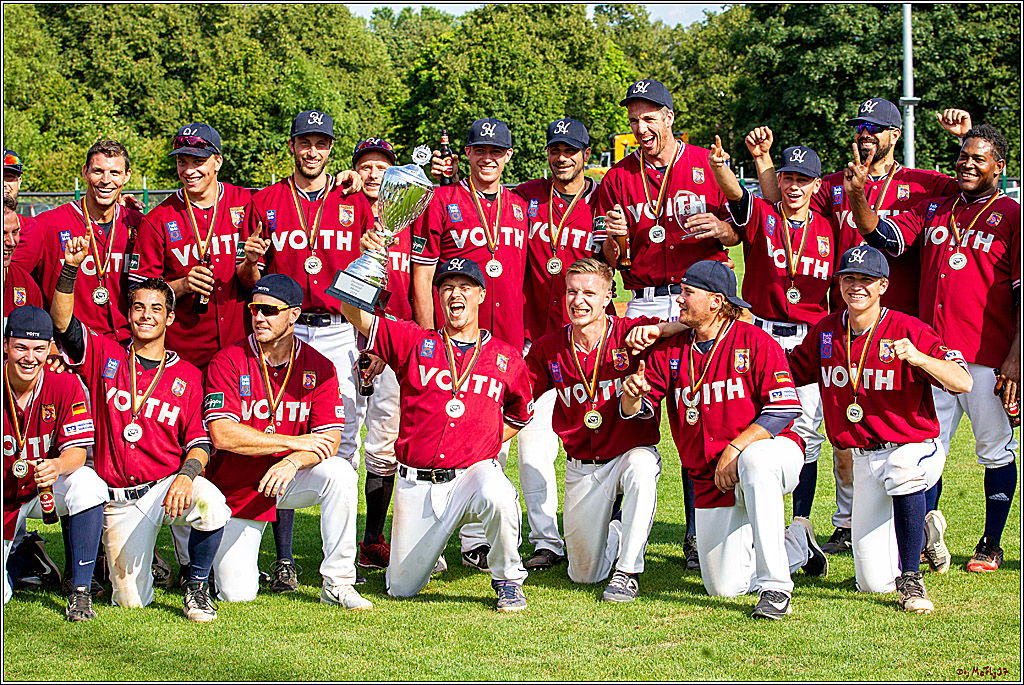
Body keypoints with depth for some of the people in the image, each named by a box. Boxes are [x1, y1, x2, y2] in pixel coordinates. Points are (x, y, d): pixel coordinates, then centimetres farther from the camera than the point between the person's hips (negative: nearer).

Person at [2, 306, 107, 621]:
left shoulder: (65, 385, -14)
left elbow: (77, 451, -18)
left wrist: (57, 466, -41)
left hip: (48, 489, 0)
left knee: (88, 484, -35)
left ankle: (80, 591, -24)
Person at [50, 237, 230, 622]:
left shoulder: (188, 376, 5)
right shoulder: (104, 356, 6)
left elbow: (199, 441, 0)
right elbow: (62, 323, -9)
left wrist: (187, 474, -21)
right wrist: (70, 270, -23)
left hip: (169, 486, -1)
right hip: (119, 499, 1)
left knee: (211, 503, -37)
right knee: (131, 601, -3)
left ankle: (197, 587, -9)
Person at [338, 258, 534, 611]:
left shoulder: (507, 359, 7)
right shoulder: (413, 342, 5)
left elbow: (520, 415, 24)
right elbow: (352, 311, -4)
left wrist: (484, 446, 9)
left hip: (473, 472, -1)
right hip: (415, 486, 2)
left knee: (497, 496, -39)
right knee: (401, 588, 4)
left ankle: (508, 581, -12)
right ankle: (433, 544, 40)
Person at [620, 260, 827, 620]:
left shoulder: (755, 341, -9)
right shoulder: (669, 351, 6)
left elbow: (783, 408, -15)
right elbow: (637, 410, 5)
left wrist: (734, 449, -22)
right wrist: (632, 395, -20)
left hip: (775, 452, -5)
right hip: (712, 481, 5)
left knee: (754, 460, -43)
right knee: (724, 586, -1)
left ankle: (775, 587, -35)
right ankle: (796, 542, 29)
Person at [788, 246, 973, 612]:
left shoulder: (909, 330, -13)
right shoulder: (825, 331, 2)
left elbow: (963, 382, -20)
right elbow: (790, 372, 16)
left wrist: (918, 358, -38)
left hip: (914, 448, -4)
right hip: (864, 459, 5)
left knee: (902, 471, -45)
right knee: (873, 582, 2)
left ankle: (910, 577, -26)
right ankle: (923, 533, 37)